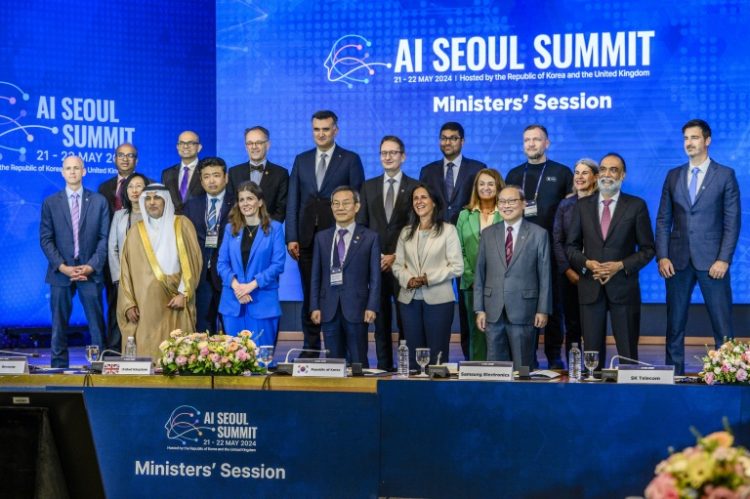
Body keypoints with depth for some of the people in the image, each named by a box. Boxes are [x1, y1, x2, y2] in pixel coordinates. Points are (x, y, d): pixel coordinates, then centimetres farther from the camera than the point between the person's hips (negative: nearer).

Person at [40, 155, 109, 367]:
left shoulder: (99, 201, 6)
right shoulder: (50, 203, 7)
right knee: (59, 325, 3)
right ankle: (59, 367, 7)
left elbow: (104, 238, 3)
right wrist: (62, 267, -9)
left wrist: (91, 266, -9)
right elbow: (46, 239, 2)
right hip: (60, 272, 1)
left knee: (97, 324, -1)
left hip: (90, 271, 0)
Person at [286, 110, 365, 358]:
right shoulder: (302, 160, 12)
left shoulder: (350, 160, 2)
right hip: (308, 239, 3)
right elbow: (293, 201, 9)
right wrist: (291, 237, 1)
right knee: (309, 296, 7)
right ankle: (310, 347, 14)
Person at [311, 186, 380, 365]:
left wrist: (372, 307, -8)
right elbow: (316, 275, 11)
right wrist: (315, 307, 3)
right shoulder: (321, 237, 12)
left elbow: (375, 276, 1)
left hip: (356, 309, -3)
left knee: (358, 362, 0)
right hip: (329, 309, 3)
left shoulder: (370, 237, 4)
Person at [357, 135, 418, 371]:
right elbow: (361, 225, 11)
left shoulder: (414, 187, 3)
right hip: (375, 263, 3)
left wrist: (396, 256, -8)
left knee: (405, 320, -3)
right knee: (381, 320, 4)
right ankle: (384, 366, 8)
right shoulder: (368, 186, 13)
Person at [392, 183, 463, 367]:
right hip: (409, 299, 4)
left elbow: (457, 267, -5)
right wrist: (408, 279, -10)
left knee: (437, 355, -3)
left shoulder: (447, 230, 2)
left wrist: (429, 278, -15)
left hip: (438, 299, -4)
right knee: (413, 355, 5)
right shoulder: (406, 232, 15)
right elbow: (398, 265, 11)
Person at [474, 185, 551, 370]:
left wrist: (543, 309, -4)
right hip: (493, 311, 3)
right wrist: (479, 309, 3)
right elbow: (480, 273, 8)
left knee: (522, 367, 3)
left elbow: (544, 275, 0)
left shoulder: (538, 234, 1)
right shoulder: (488, 234, 9)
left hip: (523, 310, -3)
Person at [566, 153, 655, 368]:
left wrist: (621, 266, -12)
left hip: (623, 287, -2)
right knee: (592, 351, 4)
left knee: (628, 353, 1)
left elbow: (647, 249, 2)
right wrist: (587, 263, -9)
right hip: (590, 287, 2)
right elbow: (571, 246, 10)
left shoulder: (636, 206, 3)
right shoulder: (582, 206, 10)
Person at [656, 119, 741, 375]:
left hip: (711, 261, -3)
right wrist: (662, 256, -2)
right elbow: (663, 219, 9)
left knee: (723, 325, -4)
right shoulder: (673, 176, 11)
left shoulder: (725, 175, 2)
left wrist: (724, 259, -11)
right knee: (675, 325, 6)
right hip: (678, 261, 3)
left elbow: (732, 221, -2)